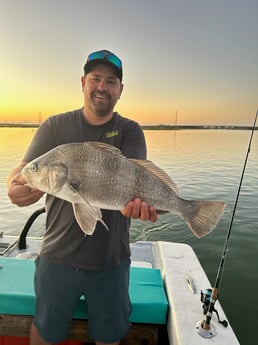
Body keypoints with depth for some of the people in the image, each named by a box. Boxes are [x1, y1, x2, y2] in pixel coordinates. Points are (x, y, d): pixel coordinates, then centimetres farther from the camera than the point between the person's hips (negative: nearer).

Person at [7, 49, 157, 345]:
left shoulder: (129, 131, -2)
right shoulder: (55, 127, -2)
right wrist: (16, 187, -34)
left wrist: (136, 199, -41)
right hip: (58, 255, 1)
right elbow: (24, 171, -11)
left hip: (111, 258, 0)